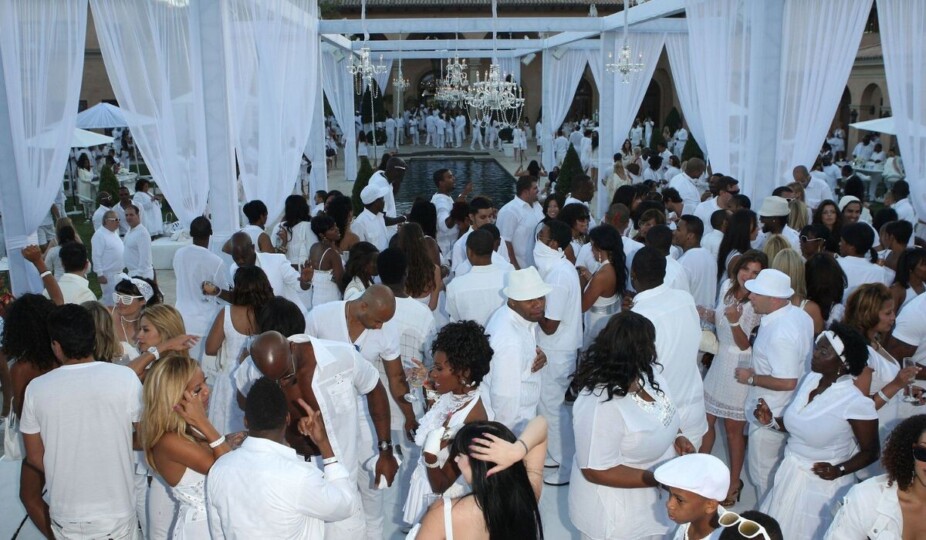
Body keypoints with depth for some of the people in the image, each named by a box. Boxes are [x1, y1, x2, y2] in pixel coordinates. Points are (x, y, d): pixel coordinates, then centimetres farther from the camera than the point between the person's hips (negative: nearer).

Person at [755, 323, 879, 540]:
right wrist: (771, 421, -5)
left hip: (822, 485, -6)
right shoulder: (809, 379, -3)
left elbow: (871, 451, -11)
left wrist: (839, 470, -25)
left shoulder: (856, 403, -23)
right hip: (789, 475, 6)